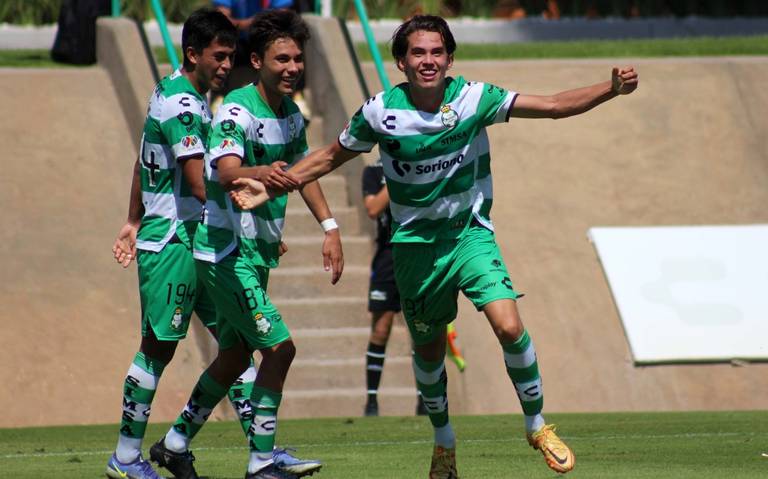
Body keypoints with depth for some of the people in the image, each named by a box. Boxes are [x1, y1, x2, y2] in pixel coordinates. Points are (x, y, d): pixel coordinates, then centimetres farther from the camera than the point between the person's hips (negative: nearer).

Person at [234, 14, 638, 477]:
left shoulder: (473, 98, -12)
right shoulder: (380, 112, -10)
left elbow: (553, 105, -11)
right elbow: (330, 156, 5)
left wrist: (611, 89, -25)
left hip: (471, 234, -1)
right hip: (416, 244, 1)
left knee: (509, 326, -20)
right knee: (429, 349, 12)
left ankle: (537, 425, 1)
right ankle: (444, 440, 39)